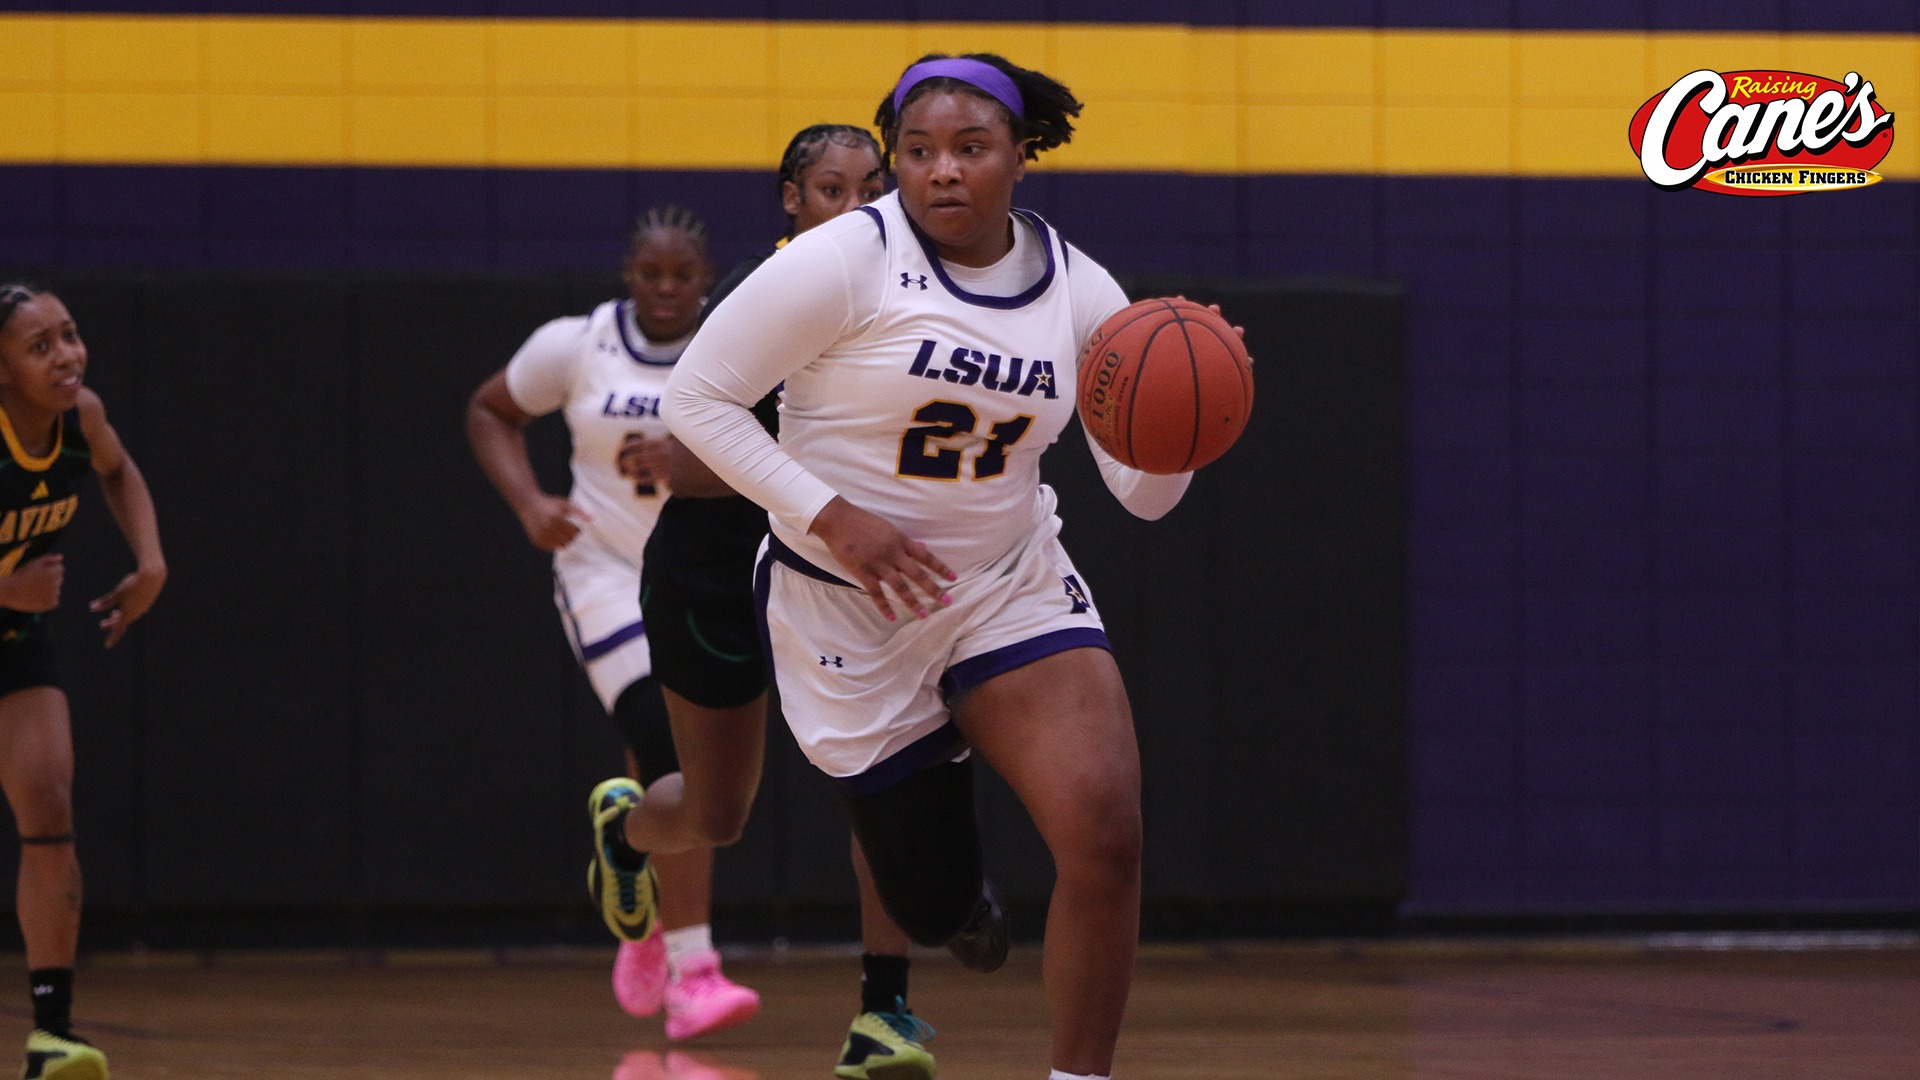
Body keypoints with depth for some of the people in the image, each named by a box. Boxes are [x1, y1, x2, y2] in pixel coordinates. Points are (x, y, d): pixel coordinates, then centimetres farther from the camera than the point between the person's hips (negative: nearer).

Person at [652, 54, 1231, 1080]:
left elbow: (1144, 492, 1)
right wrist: (832, 518, -22)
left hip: (1014, 589, 3)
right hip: (850, 606, -3)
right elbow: (697, 393, -15)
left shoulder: (1077, 290, -2)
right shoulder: (849, 260, -15)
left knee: (1104, 833, -21)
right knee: (931, 901, 6)